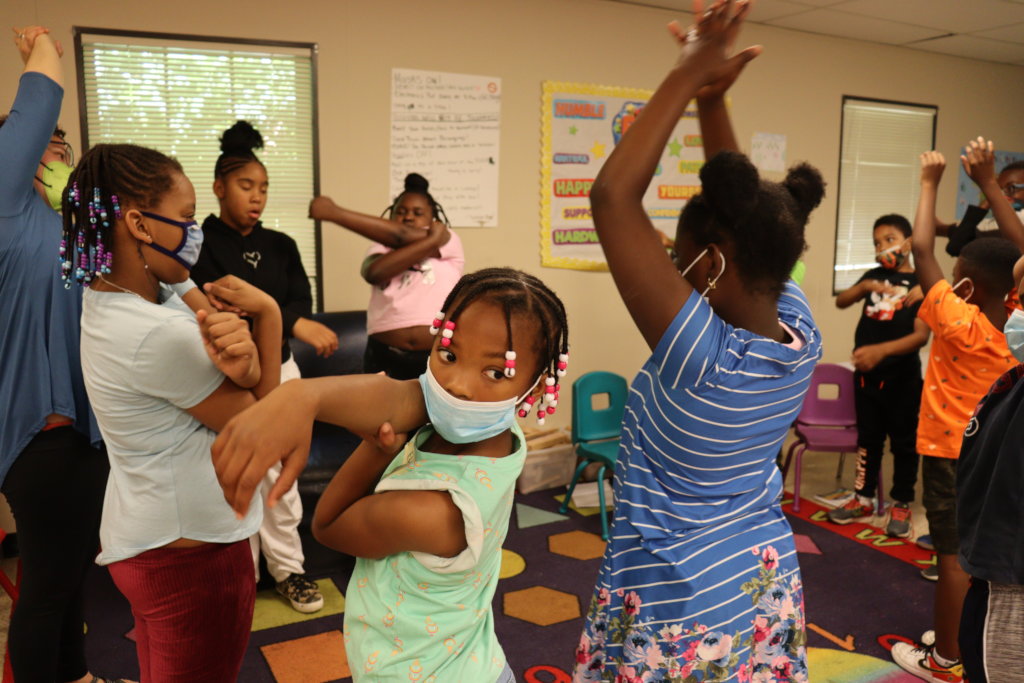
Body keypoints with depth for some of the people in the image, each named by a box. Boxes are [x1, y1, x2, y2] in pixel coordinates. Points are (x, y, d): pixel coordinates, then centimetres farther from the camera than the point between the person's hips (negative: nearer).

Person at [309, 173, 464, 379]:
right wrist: (430, 241, -16)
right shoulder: (383, 249, 12)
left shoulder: (449, 241, 5)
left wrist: (335, 213, -11)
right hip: (385, 357, 2)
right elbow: (374, 273, -13)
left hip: (440, 358, -2)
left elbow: (401, 236, -11)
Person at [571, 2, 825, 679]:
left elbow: (613, 195, -32)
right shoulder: (802, 336, -13)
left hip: (675, 612, -6)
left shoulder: (702, 359, -32)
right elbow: (746, 220, -2)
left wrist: (686, 78, -25)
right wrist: (713, 99, -5)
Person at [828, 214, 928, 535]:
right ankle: (863, 499, 28)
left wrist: (880, 350, -30)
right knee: (867, 439, 15)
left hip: (902, 377, -5)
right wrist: (864, 286, -16)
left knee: (904, 442, 8)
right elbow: (841, 302, 2)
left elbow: (921, 335, -18)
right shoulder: (874, 276, 7)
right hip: (866, 374, 5)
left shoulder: (921, 284, -9)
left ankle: (901, 505, 21)